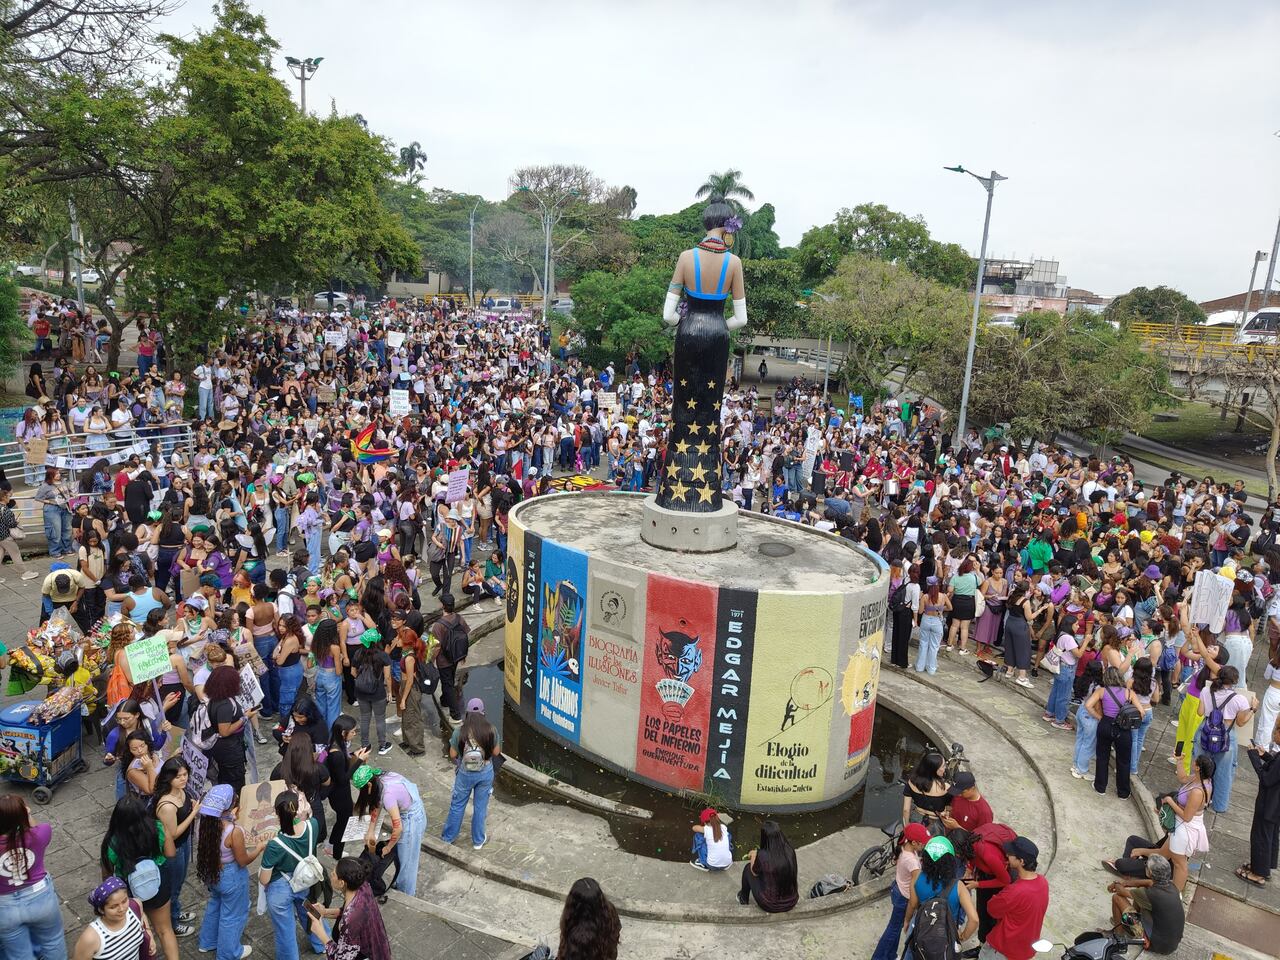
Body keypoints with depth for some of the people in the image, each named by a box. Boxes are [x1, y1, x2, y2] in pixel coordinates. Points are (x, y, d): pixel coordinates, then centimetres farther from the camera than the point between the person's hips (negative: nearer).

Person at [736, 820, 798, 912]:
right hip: (792, 902, 4)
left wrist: (753, 856, 14)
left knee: (748, 868, 16)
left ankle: (744, 898, 37)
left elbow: (754, 873, -3)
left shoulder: (762, 856, -24)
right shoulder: (790, 850, -12)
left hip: (770, 906, -4)